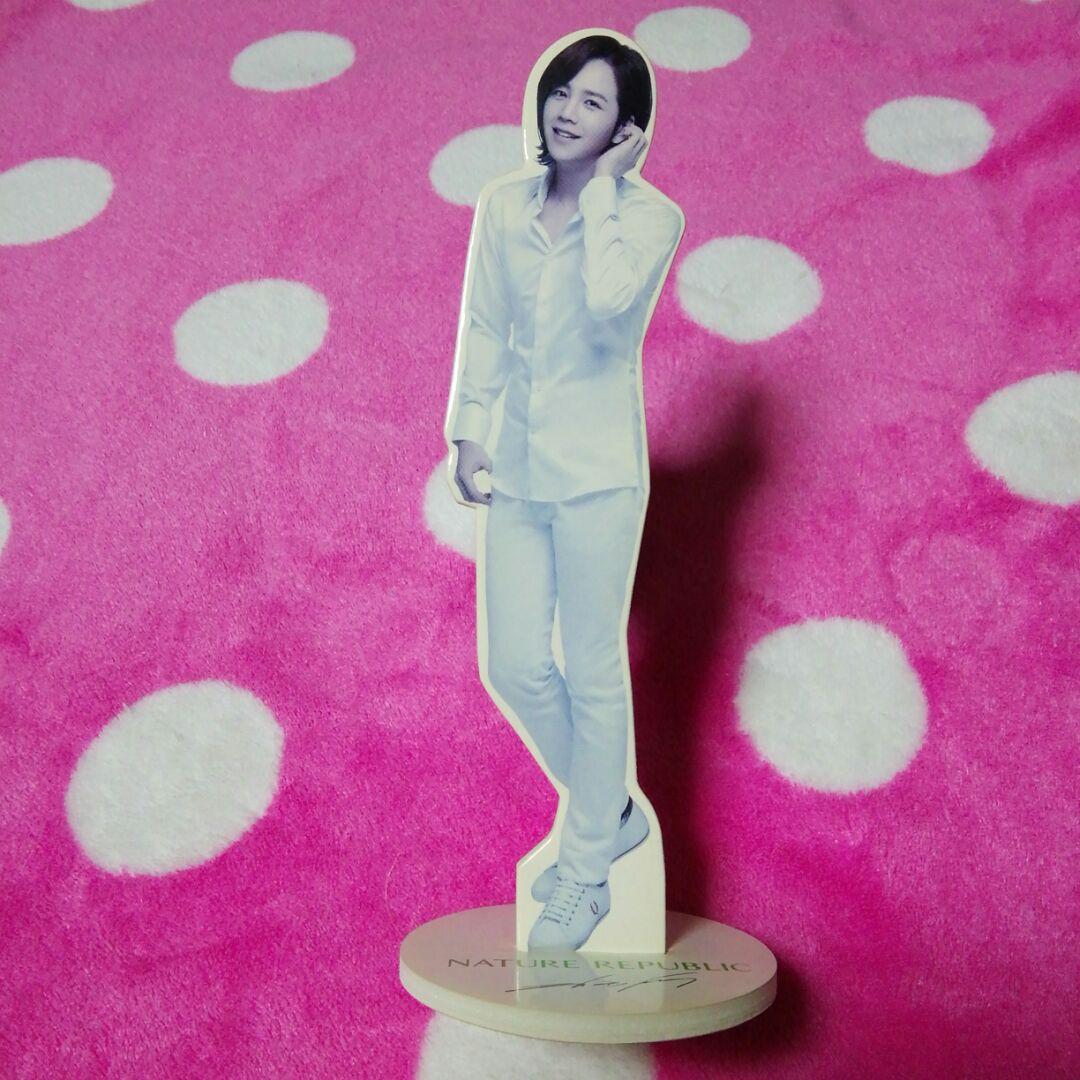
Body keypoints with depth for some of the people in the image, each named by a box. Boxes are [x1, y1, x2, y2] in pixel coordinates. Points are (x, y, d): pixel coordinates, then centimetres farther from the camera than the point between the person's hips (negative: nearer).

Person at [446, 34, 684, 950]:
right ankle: (611, 815, 35)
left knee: (592, 673, 5)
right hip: (516, 465, 5)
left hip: (597, 469, -5)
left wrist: (602, 187, -19)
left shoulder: (649, 215, -9)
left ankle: (586, 874, 23)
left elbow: (609, 299, -28)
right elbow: (484, 327, 11)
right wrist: (469, 431, 6)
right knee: (515, 667, 9)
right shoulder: (504, 208, 5)